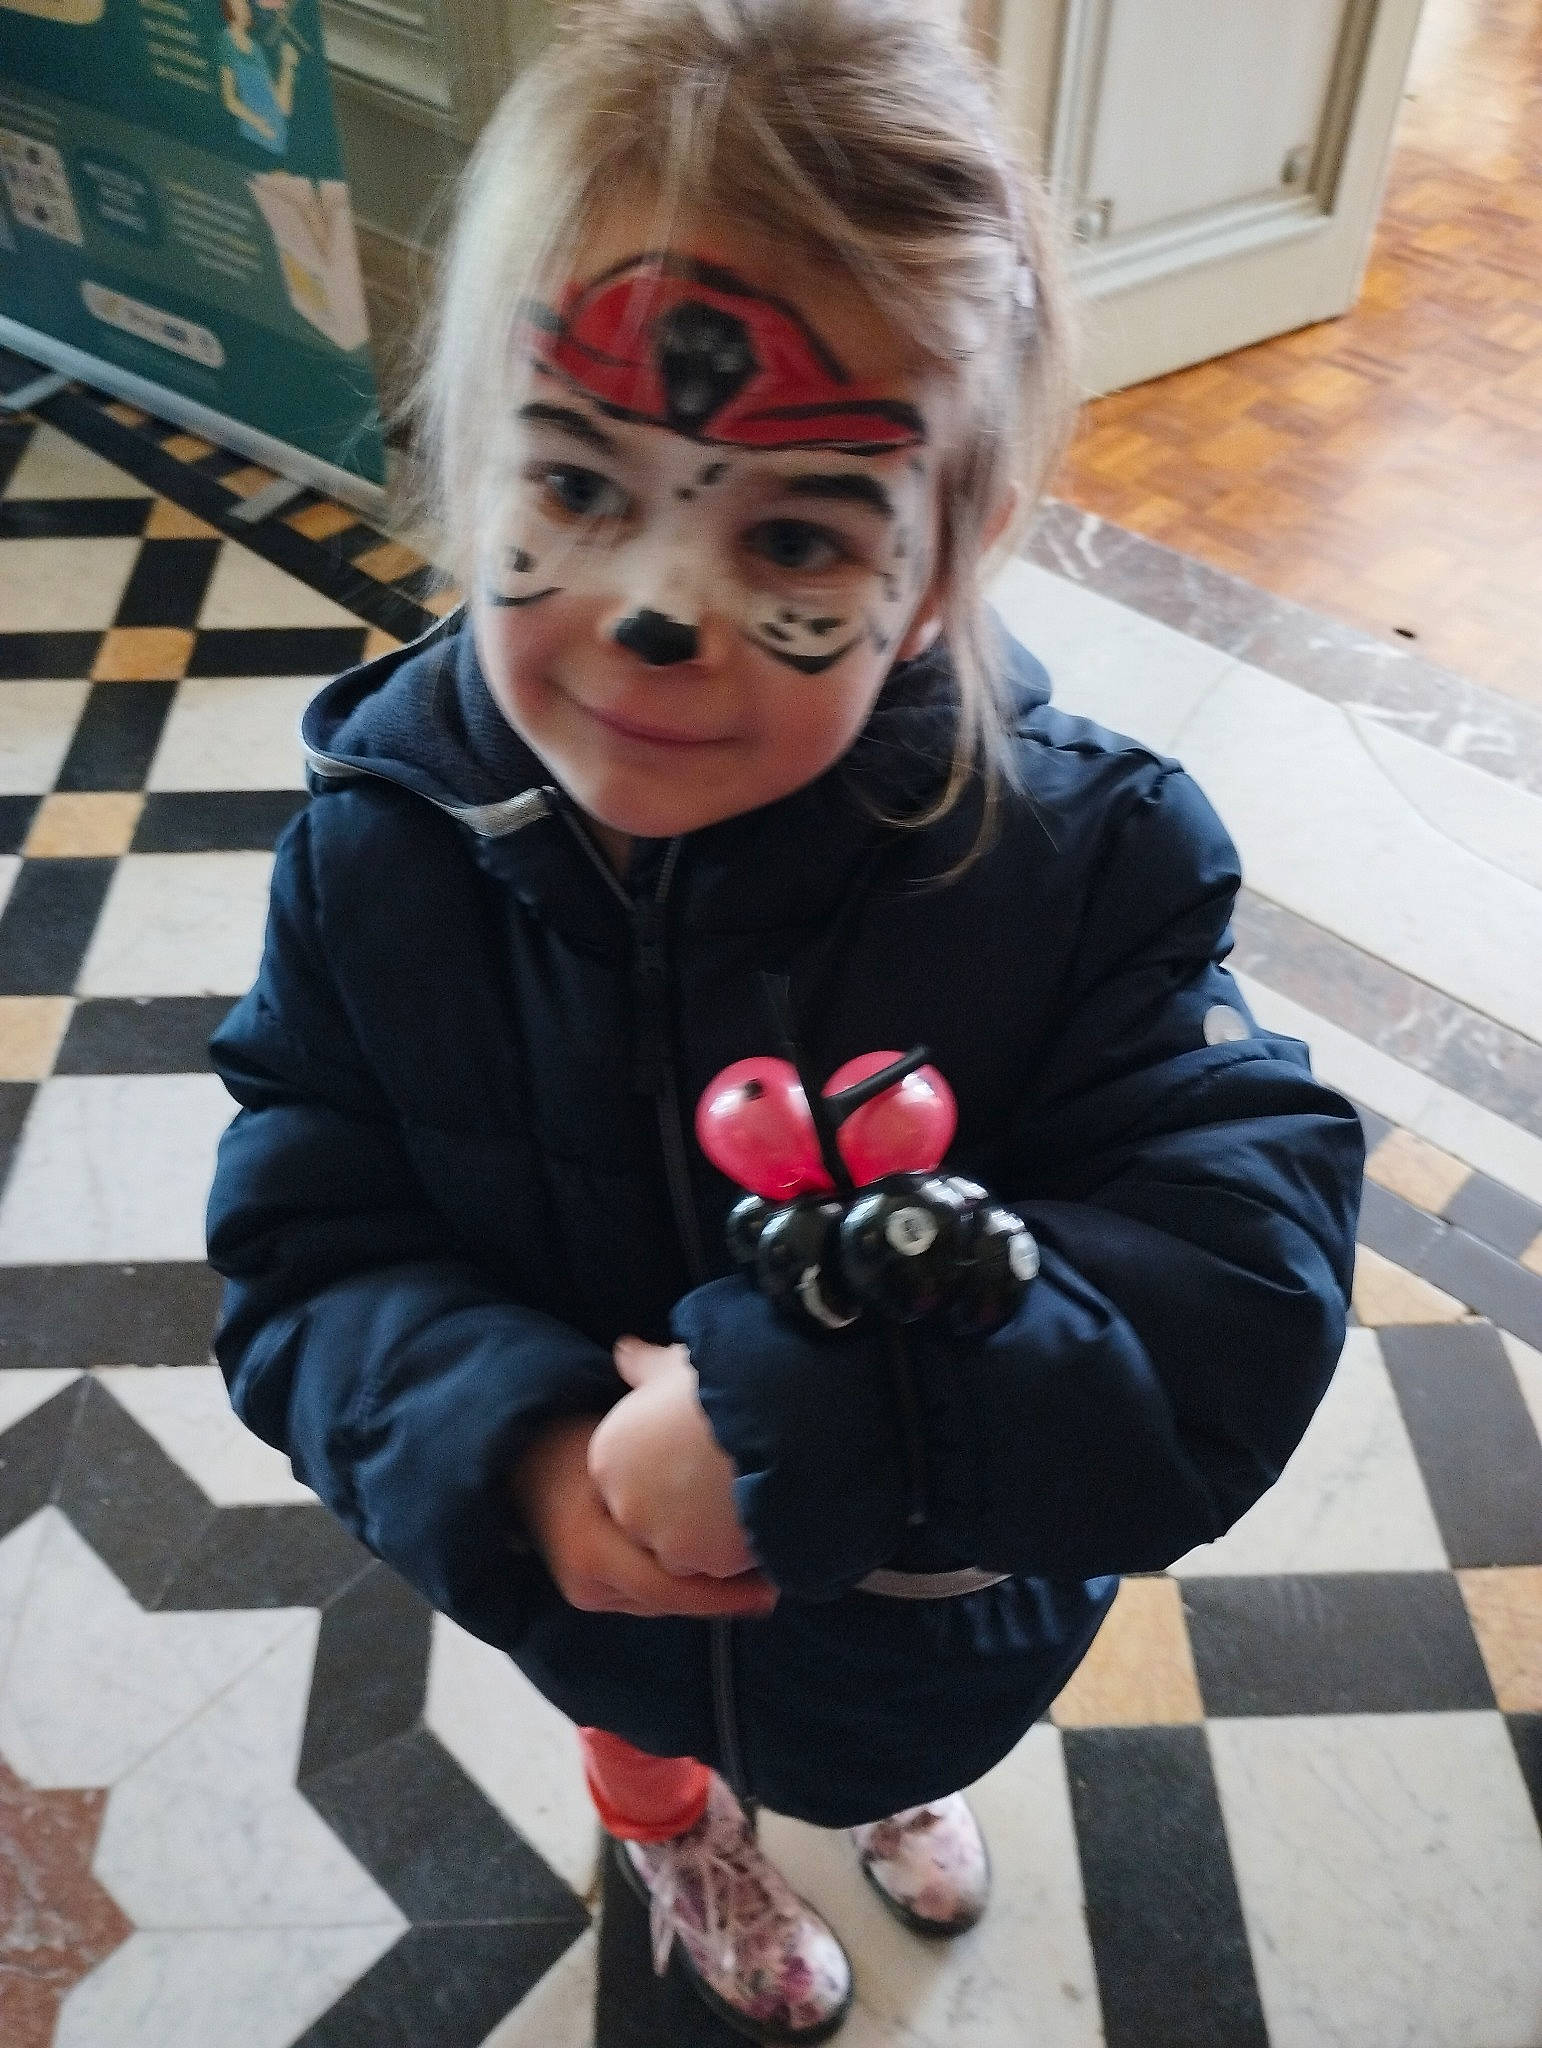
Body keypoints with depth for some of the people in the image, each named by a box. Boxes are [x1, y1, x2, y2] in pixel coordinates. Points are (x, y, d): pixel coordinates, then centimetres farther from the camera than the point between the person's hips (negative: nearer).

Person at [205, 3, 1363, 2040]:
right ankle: (678, 1832, 77)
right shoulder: (377, 846, -26)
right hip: (589, 1563, 1)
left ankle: (893, 1772, 79)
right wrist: (512, 1453, -38)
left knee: (924, 1710, 38)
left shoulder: (1083, 857, -33)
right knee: (640, 1715, 37)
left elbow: (1237, 1294, -35)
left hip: (936, 1572, 0)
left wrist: (807, 1413, -44)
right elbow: (303, 1257, -19)